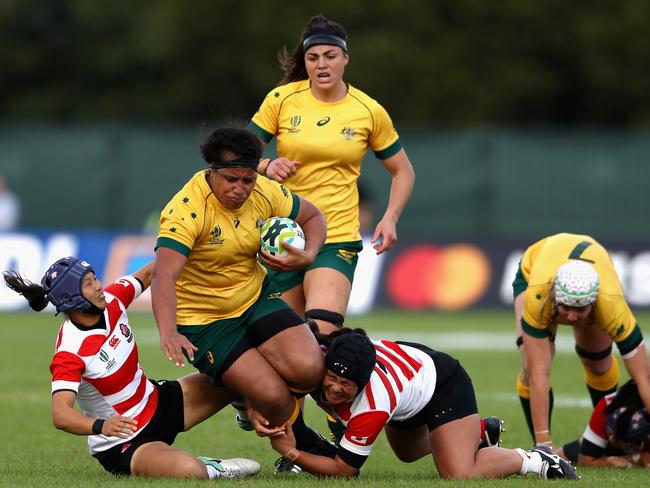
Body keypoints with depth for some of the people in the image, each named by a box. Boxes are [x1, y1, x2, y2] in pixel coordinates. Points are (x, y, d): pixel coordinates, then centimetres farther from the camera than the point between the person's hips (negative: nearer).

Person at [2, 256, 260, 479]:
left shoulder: (111, 301, -8)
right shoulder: (69, 352, -29)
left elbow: (147, 274, 13)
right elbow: (60, 415, -40)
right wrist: (101, 426, -57)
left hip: (157, 401, 8)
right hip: (122, 445, -8)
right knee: (188, 470, -35)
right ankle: (211, 470, -1)